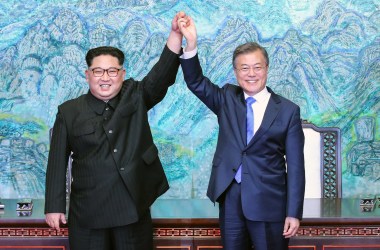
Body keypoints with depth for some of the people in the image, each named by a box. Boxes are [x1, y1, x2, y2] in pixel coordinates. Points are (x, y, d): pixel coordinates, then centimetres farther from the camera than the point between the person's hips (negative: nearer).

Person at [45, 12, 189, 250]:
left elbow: (163, 74, -11)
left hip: (134, 207, 1)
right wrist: (54, 206, 0)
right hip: (88, 212, -1)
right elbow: (58, 162, 3)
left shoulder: (136, 97, 4)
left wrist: (176, 34, -26)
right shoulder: (69, 112, 2)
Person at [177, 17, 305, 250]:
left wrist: (294, 213, -8)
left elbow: (295, 166, -4)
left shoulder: (288, 110, -2)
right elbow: (196, 82, -5)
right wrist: (191, 43, -21)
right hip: (230, 198, 3)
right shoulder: (227, 98, 8)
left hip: (268, 202, -3)